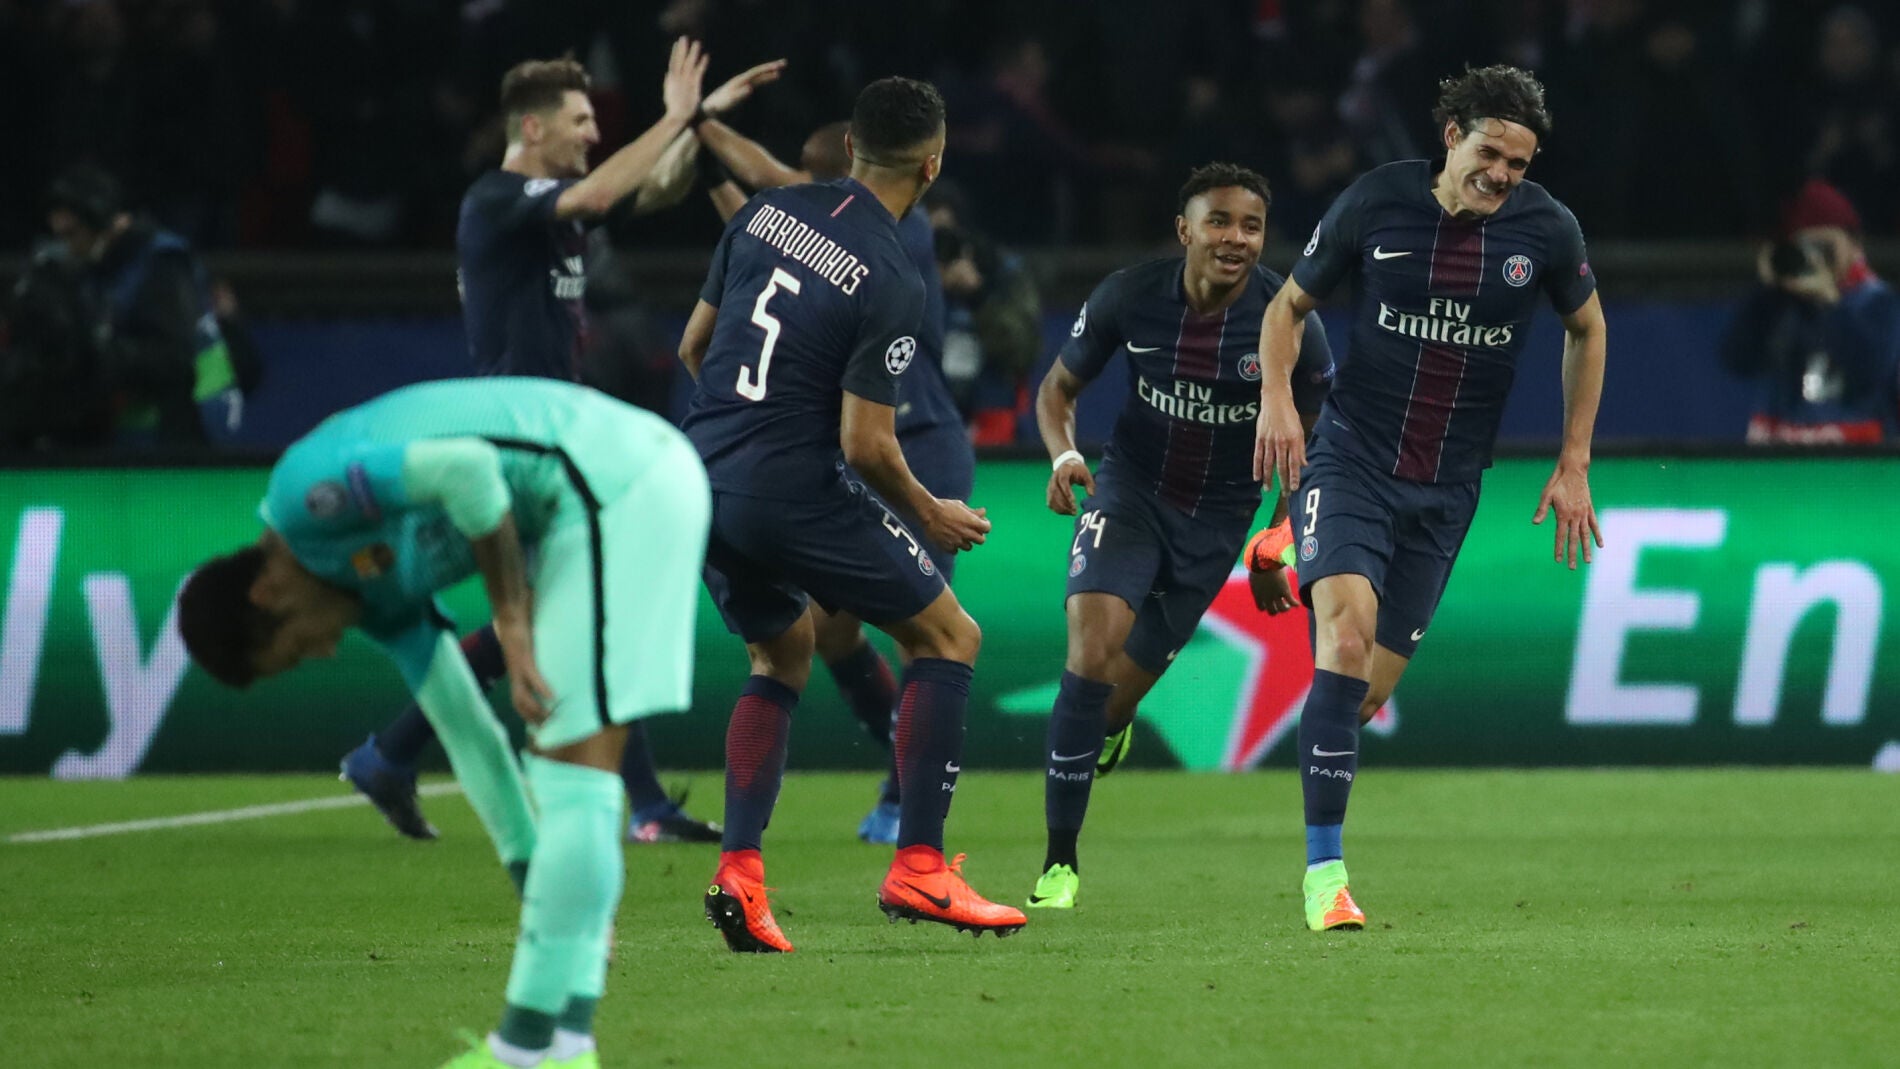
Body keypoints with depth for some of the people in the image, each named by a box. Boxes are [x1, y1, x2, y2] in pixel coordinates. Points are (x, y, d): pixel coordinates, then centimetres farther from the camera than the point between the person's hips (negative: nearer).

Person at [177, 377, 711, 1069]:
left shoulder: (301, 498, -7)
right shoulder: (377, 591, 20)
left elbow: (467, 467, -21)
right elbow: (467, 733, 23)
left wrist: (512, 626, -14)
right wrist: (538, 891, 23)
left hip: (618, 484, -10)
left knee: (575, 771, -7)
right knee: (563, 765, 12)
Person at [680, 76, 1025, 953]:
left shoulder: (766, 214, 6)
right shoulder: (890, 284, -13)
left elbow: (693, 346, 14)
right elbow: (865, 445, -15)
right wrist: (930, 517, 4)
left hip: (701, 480, 7)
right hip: (793, 488, -7)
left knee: (783, 652, 27)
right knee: (948, 638, 9)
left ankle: (738, 870, 11)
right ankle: (917, 867, 1)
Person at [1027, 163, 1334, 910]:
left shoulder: (1288, 323, -16)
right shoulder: (1129, 297, -14)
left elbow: (1313, 438, 0)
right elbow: (1059, 386, 3)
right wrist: (1062, 456, -18)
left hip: (1219, 517, 0)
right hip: (1130, 489, 0)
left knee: (1122, 685, 4)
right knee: (1093, 641, -24)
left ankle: (1103, 733, 48)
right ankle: (1059, 864, -16)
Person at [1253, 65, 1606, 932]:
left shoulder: (1547, 229, -3)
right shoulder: (1375, 203, -7)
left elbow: (1586, 329, 15)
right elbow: (1290, 304, 7)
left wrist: (1573, 467, 12)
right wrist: (1276, 395, -12)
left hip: (1447, 486, 3)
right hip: (1350, 460, -3)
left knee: (1370, 688, 1)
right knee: (1346, 635, -25)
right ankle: (1325, 870, -24)